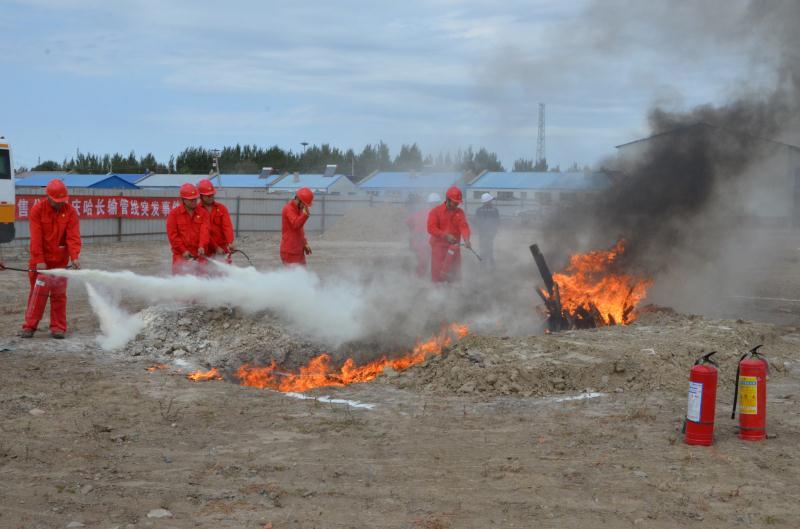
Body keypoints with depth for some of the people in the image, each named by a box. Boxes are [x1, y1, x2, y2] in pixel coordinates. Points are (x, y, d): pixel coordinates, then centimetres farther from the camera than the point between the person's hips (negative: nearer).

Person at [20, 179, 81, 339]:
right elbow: (36, 238, -12)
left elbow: (73, 236, -13)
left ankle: (58, 327, 10)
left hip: (60, 261, 1)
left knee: (59, 294, 4)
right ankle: (29, 326, 9)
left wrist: (75, 256, -26)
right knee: (37, 292, 3)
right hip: (41, 261, -1)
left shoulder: (70, 211, -5)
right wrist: (39, 260, -19)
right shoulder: (37, 210, -8)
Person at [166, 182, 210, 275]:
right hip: (181, 254, -2)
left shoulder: (203, 212, 7)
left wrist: (202, 246, -22)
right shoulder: (174, 213, 1)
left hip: (199, 254, 2)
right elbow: (172, 234, -4)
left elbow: (205, 230, -6)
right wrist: (183, 250, -10)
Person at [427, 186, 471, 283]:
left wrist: (466, 240, -25)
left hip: (454, 246, 4)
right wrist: (446, 236, -24)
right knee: (437, 274, -3)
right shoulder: (436, 211, -4)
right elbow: (431, 228, -13)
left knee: (456, 274, 8)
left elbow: (464, 226, -6)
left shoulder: (460, 212, 7)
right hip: (439, 245, -4)